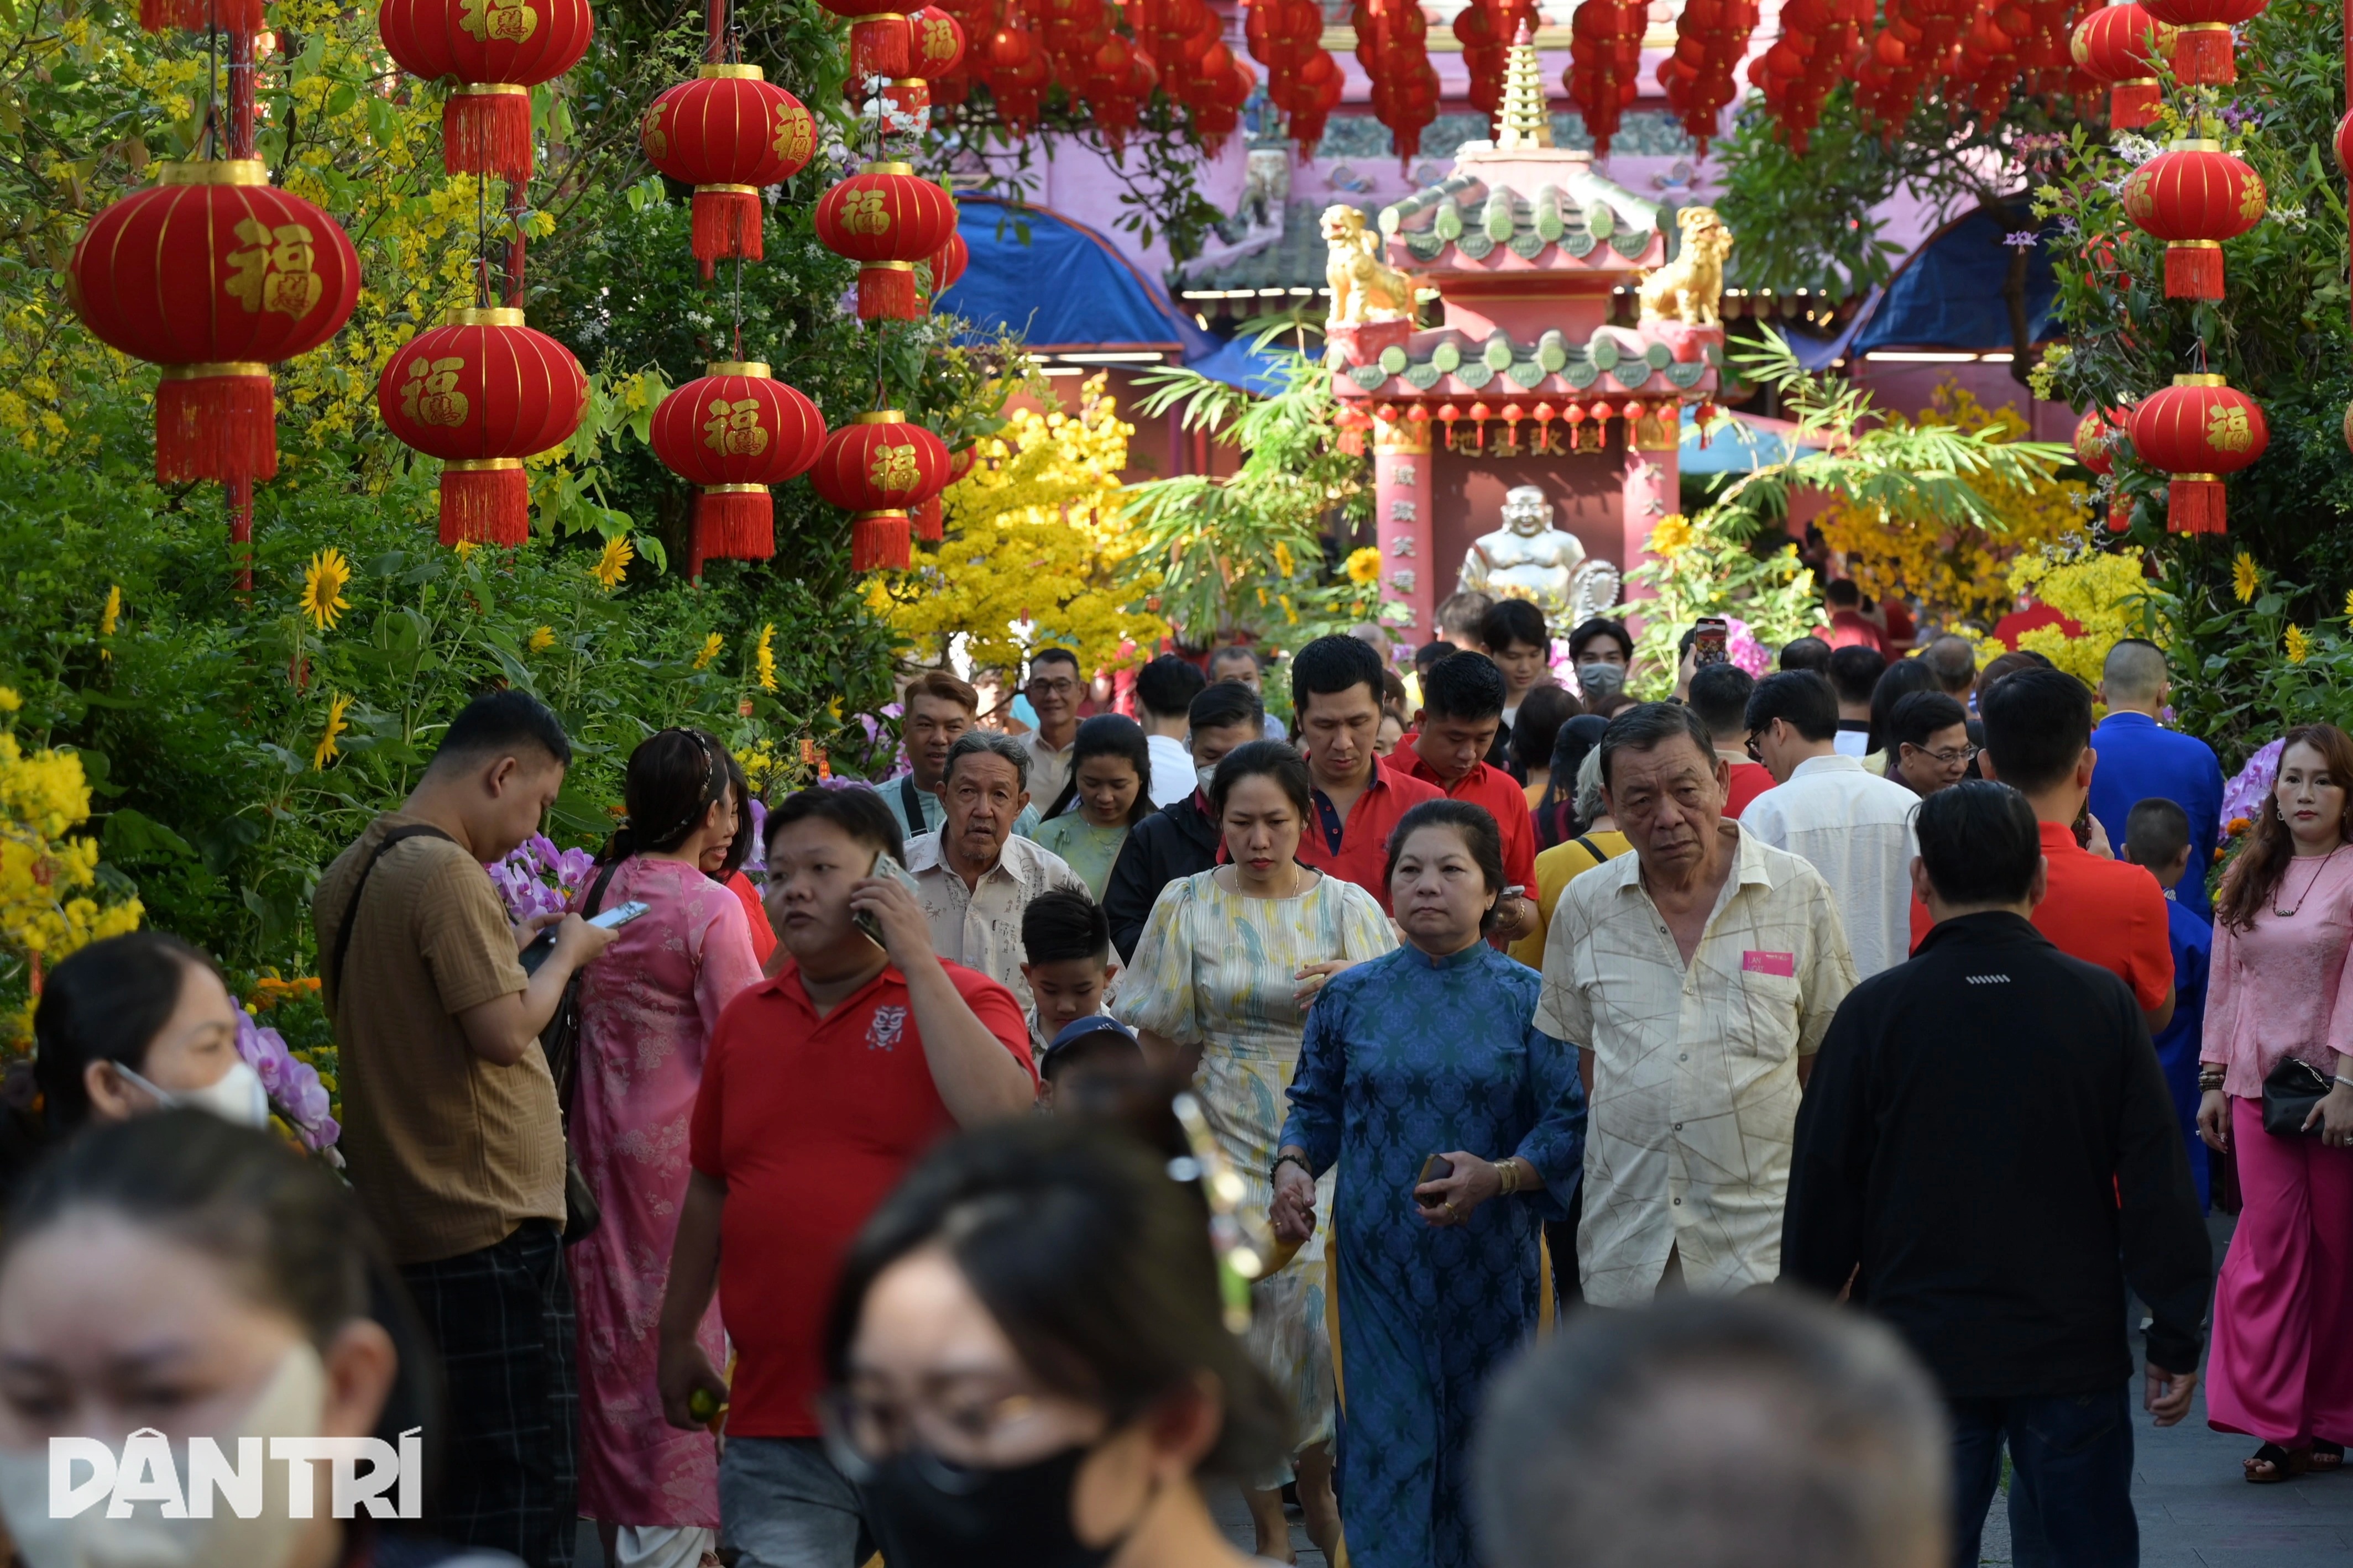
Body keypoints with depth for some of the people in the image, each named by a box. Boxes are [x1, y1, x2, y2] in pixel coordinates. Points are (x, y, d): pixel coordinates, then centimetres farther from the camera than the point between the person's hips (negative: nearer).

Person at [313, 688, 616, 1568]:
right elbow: (504, 1031, -21)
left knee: (433, 1495, 15)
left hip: (399, 1224, 9)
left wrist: (510, 946, 18)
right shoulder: (445, 872, -16)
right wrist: (567, 953, -5)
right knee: (524, 1495, -6)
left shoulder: (352, 876, 12)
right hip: (491, 1231, -9)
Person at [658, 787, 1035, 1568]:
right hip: (777, 1410, 3)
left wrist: (918, 960, -13)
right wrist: (677, 1341, 22)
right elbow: (710, 1189, 21)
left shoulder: (959, 1001, 1)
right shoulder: (747, 1019, 14)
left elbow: (1002, 1117, -20)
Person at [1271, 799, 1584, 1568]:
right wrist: (1292, 1168, -6)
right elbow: (1315, 1107, 14)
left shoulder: (1528, 1000, -2)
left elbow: (1569, 1124, -6)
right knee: (1388, 1453, -5)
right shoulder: (1349, 998, 5)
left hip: (1490, 1264, -1)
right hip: (1379, 1260, 1)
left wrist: (1500, 1178, -21)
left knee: (1480, 1448, 6)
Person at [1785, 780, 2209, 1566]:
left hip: (1919, 1353, -1)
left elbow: (1824, 1188, -1)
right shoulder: (2102, 1004, -3)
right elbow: (2157, 1182, -1)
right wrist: (2177, 1338, 6)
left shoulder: (1876, 1010, -5)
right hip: (2074, 1354, 1)